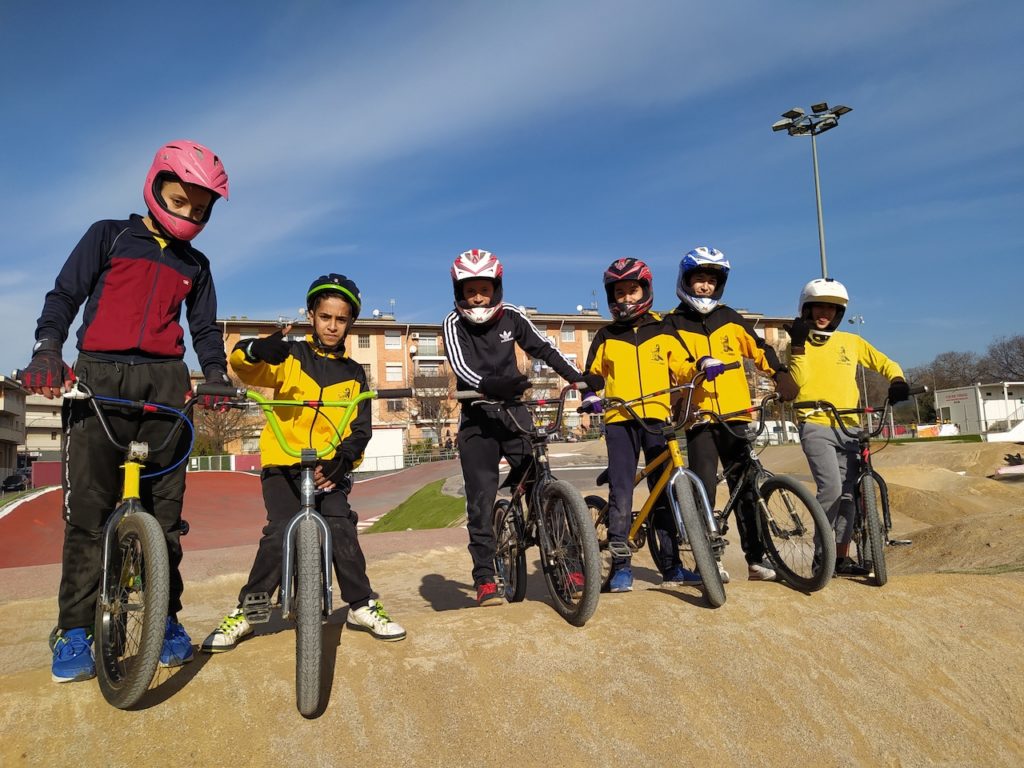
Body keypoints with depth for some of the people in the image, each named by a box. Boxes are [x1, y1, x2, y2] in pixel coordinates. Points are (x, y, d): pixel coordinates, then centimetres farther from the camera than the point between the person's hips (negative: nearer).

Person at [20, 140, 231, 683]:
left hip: (165, 379, 2)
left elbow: (204, 329, 20)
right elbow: (65, 295, 6)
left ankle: (166, 618, 9)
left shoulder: (195, 266, 19)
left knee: (164, 503, 0)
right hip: (99, 376, -2)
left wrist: (217, 376, 1)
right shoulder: (109, 236, 11)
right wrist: (47, 348, -12)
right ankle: (75, 629, 3)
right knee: (88, 507, -5)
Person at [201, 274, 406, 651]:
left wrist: (342, 460, -11)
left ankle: (362, 606, 5)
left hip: (329, 469, 2)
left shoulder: (353, 374, 11)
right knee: (279, 534, -15)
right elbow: (243, 366, -11)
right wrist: (258, 349, -34)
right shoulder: (291, 357, 5)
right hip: (283, 464, -1)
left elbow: (361, 428, 6)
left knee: (341, 531, -12)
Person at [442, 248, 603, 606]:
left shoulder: (511, 316, -1)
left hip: (514, 413, 2)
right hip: (478, 420, -1)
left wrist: (578, 376, -11)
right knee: (481, 500, -5)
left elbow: (544, 348, 3)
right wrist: (491, 385, -42)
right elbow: (460, 367, -22)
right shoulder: (454, 323, -7)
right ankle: (485, 579, 2)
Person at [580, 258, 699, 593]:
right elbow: (593, 374, 12)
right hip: (620, 419, -1)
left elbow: (682, 367, 11)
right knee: (621, 492, -8)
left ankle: (671, 564, 12)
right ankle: (620, 564, -1)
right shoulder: (606, 336, 14)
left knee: (665, 491, 4)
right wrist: (591, 396, -7)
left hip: (658, 418, 1)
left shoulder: (663, 331, 14)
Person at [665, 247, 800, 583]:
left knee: (746, 486, 3)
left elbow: (758, 349, 17)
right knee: (704, 488, -7)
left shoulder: (730, 318, 14)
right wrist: (698, 366, -26)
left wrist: (780, 374, 1)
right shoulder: (674, 323, 5)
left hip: (735, 415, 3)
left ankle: (756, 558, 9)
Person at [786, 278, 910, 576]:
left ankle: (842, 557, 16)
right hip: (816, 425, -4)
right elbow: (799, 380, -10)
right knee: (831, 488, -19)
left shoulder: (851, 342, 13)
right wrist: (798, 345, -17)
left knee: (847, 493, 6)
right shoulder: (799, 343, 5)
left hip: (848, 426, 4)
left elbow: (885, 363, 14)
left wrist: (897, 380, -7)